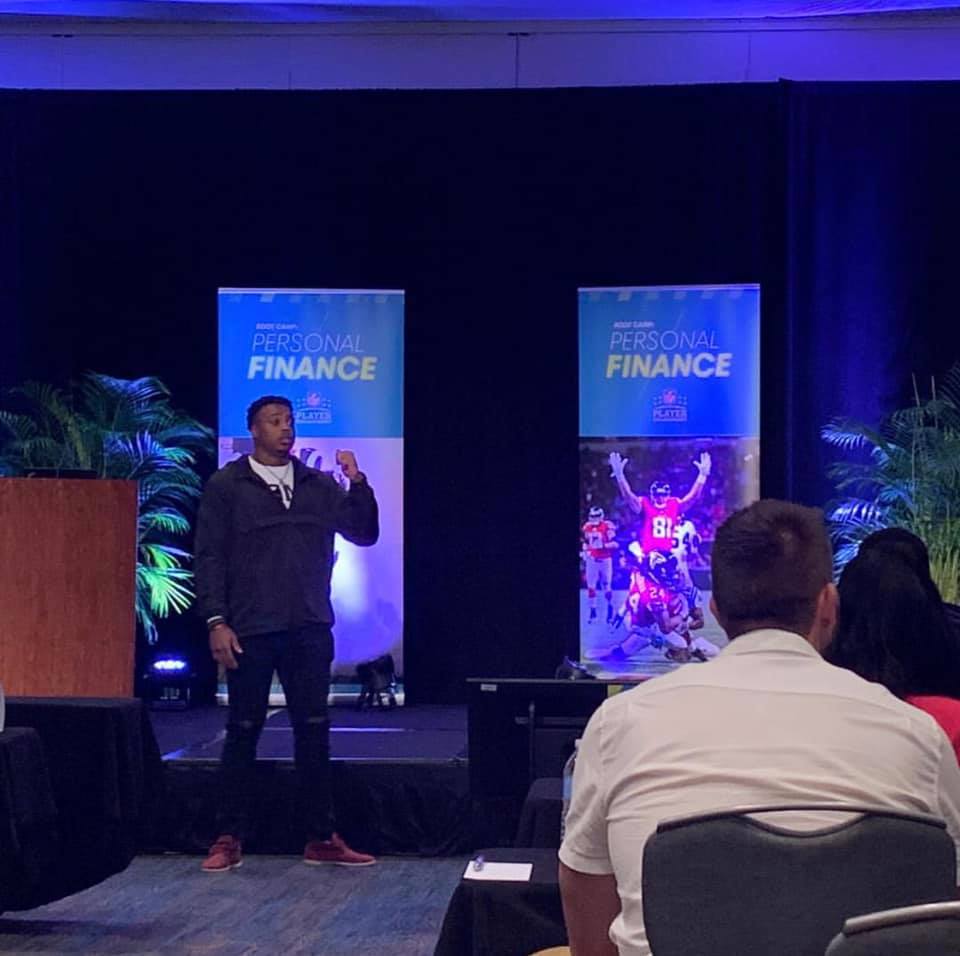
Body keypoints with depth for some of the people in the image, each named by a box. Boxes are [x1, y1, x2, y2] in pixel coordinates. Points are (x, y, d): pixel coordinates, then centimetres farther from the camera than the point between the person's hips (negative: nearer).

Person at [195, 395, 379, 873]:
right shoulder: (226, 486, 1)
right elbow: (210, 558, -3)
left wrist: (358, 483, -8)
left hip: (309, 630, 3)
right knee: (243, 731, 3)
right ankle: (228, 840, 10)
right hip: (250, 632, -3)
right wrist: (216, 621, -11)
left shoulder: (319, 485, 11)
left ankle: (321, 838, 14)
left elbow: (365, 534, 7)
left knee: (313, 730, 6)